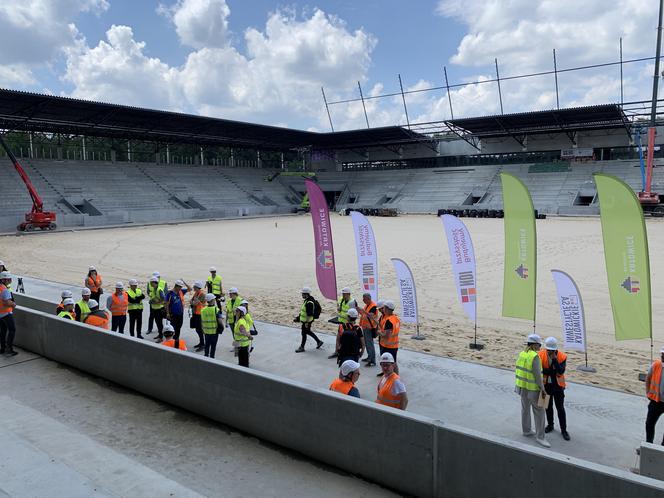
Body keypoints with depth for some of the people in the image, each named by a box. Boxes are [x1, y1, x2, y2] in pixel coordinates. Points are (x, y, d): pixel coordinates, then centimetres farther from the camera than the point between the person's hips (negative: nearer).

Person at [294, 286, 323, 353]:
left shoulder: (309, 303, -26)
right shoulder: (306, 300, 6)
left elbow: (309, 314, -27)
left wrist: (307, 323, -24)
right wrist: (298, 317, 22)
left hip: (307, 321, -10)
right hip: (304, 320, 10)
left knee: (304, 333, 3)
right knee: (308, 332, 21)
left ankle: (302, 347, 16)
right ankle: (319, 342, 32)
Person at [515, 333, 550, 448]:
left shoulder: (521, 354, 1)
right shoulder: (535, 357, -23)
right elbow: (537, 375, -23)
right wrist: (542, 389, -15)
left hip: (522, 386, 8)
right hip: (532, 388, -8)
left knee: (525, 408, 19)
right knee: (539, 412, 1)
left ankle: (526, 430, 32)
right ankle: (540, 437, 6)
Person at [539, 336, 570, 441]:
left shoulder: (562, 356, -16)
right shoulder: (540, 354, -13)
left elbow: (560, 372, -25)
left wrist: (554, 359, -31)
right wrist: (553, 371, -23)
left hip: (558, 386, -2)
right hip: (546, 385, 2)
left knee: (560, 408, 6)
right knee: (548, 406, 17)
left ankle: (564, 430, 19)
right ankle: (550, 425, 35)